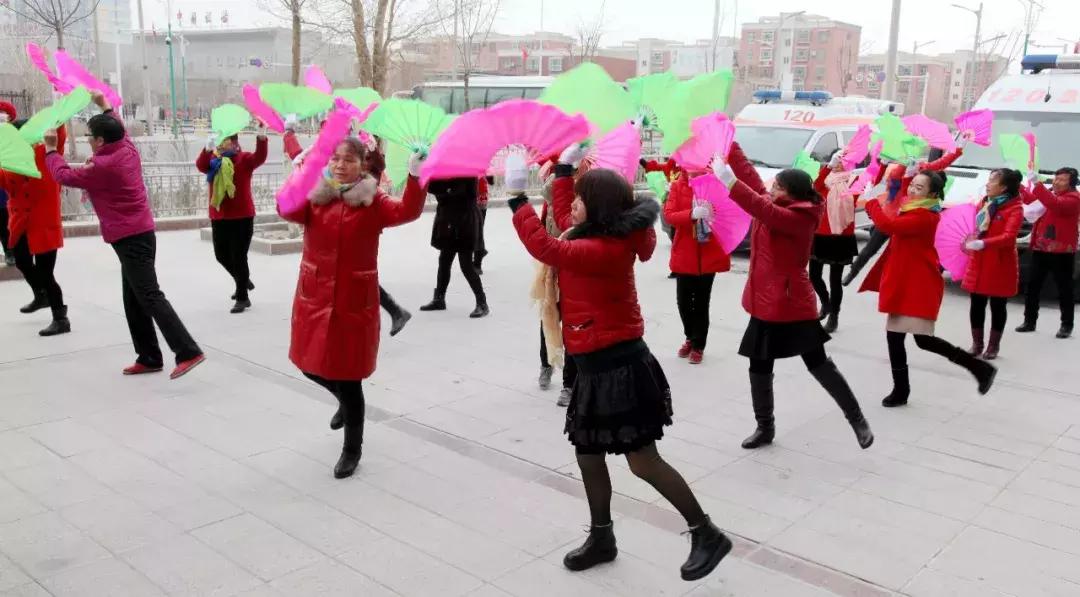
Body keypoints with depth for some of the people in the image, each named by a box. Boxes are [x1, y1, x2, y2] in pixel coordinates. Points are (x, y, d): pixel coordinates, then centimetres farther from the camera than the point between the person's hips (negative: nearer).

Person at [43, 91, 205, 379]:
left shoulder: (103, 166, -15)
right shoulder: (128, 151, 8)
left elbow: (64, 175, -2)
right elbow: (119, 130, 32)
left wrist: (51, 149, 14)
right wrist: (105, 106, 40)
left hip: (130, 240, -9)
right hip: (140, 235, 9)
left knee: (150, 297, -13)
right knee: (134, 301, 13)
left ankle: (188, 352, -20)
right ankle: (149, 358, 16)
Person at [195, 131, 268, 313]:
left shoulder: (244, 158, -4)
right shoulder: (212, 160, 6)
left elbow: (259, 158, -25)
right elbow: (200, 165, -16)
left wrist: (261, 139, -44)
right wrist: (208, 149, -36)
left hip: (242, 216, -5)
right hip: (218, 217, 5)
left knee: (239, 256, -3)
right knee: (221, 255, 15)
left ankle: (242, 298, 9)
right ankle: (243, 281, 41)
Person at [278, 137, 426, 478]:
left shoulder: (373, 202, -5)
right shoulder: (314, 197, 3)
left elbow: (406, 212, -22)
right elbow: (287, 211, -16)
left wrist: (415, 175, -35)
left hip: (355, 301, -4)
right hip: (315, 297, 4)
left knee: (348, 377, 1)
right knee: (311, 365, 15)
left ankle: (352, 450, 22)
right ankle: (345, 401, 49)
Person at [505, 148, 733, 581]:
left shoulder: (605, 250, -23)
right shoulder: (602, 239, 7)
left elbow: (544, 247, -30)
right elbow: (565, 220, 24)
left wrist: (517, 196, -25)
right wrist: (564, 169, 18)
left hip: (620, 368, -10)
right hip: (600, 367, 10)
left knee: (643, 461, -2)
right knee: (588, 455, 17)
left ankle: (707, 535, 13)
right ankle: (602, 539, 33)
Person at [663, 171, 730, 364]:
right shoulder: (678, 186, -1)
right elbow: (669, 214, -12)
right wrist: (691, 214, -29)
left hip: (710, 254, -1)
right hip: (684, 254, 1)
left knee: (701, 302, 5)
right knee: (683, 300, 9)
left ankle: (698, 345, 22)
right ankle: (691, 338, 34)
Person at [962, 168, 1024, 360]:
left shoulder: (1014, 208, -13)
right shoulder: (984, 203, 8)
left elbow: (1008, 237, -25)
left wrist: (983, 243, -37)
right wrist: (971, 240, 7)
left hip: (1000, 265, -6)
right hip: (979, 263, 6)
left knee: (997, 306, 6)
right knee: (977, 304, 10)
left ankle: (993, 346, 17)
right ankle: (976, 344, 21)